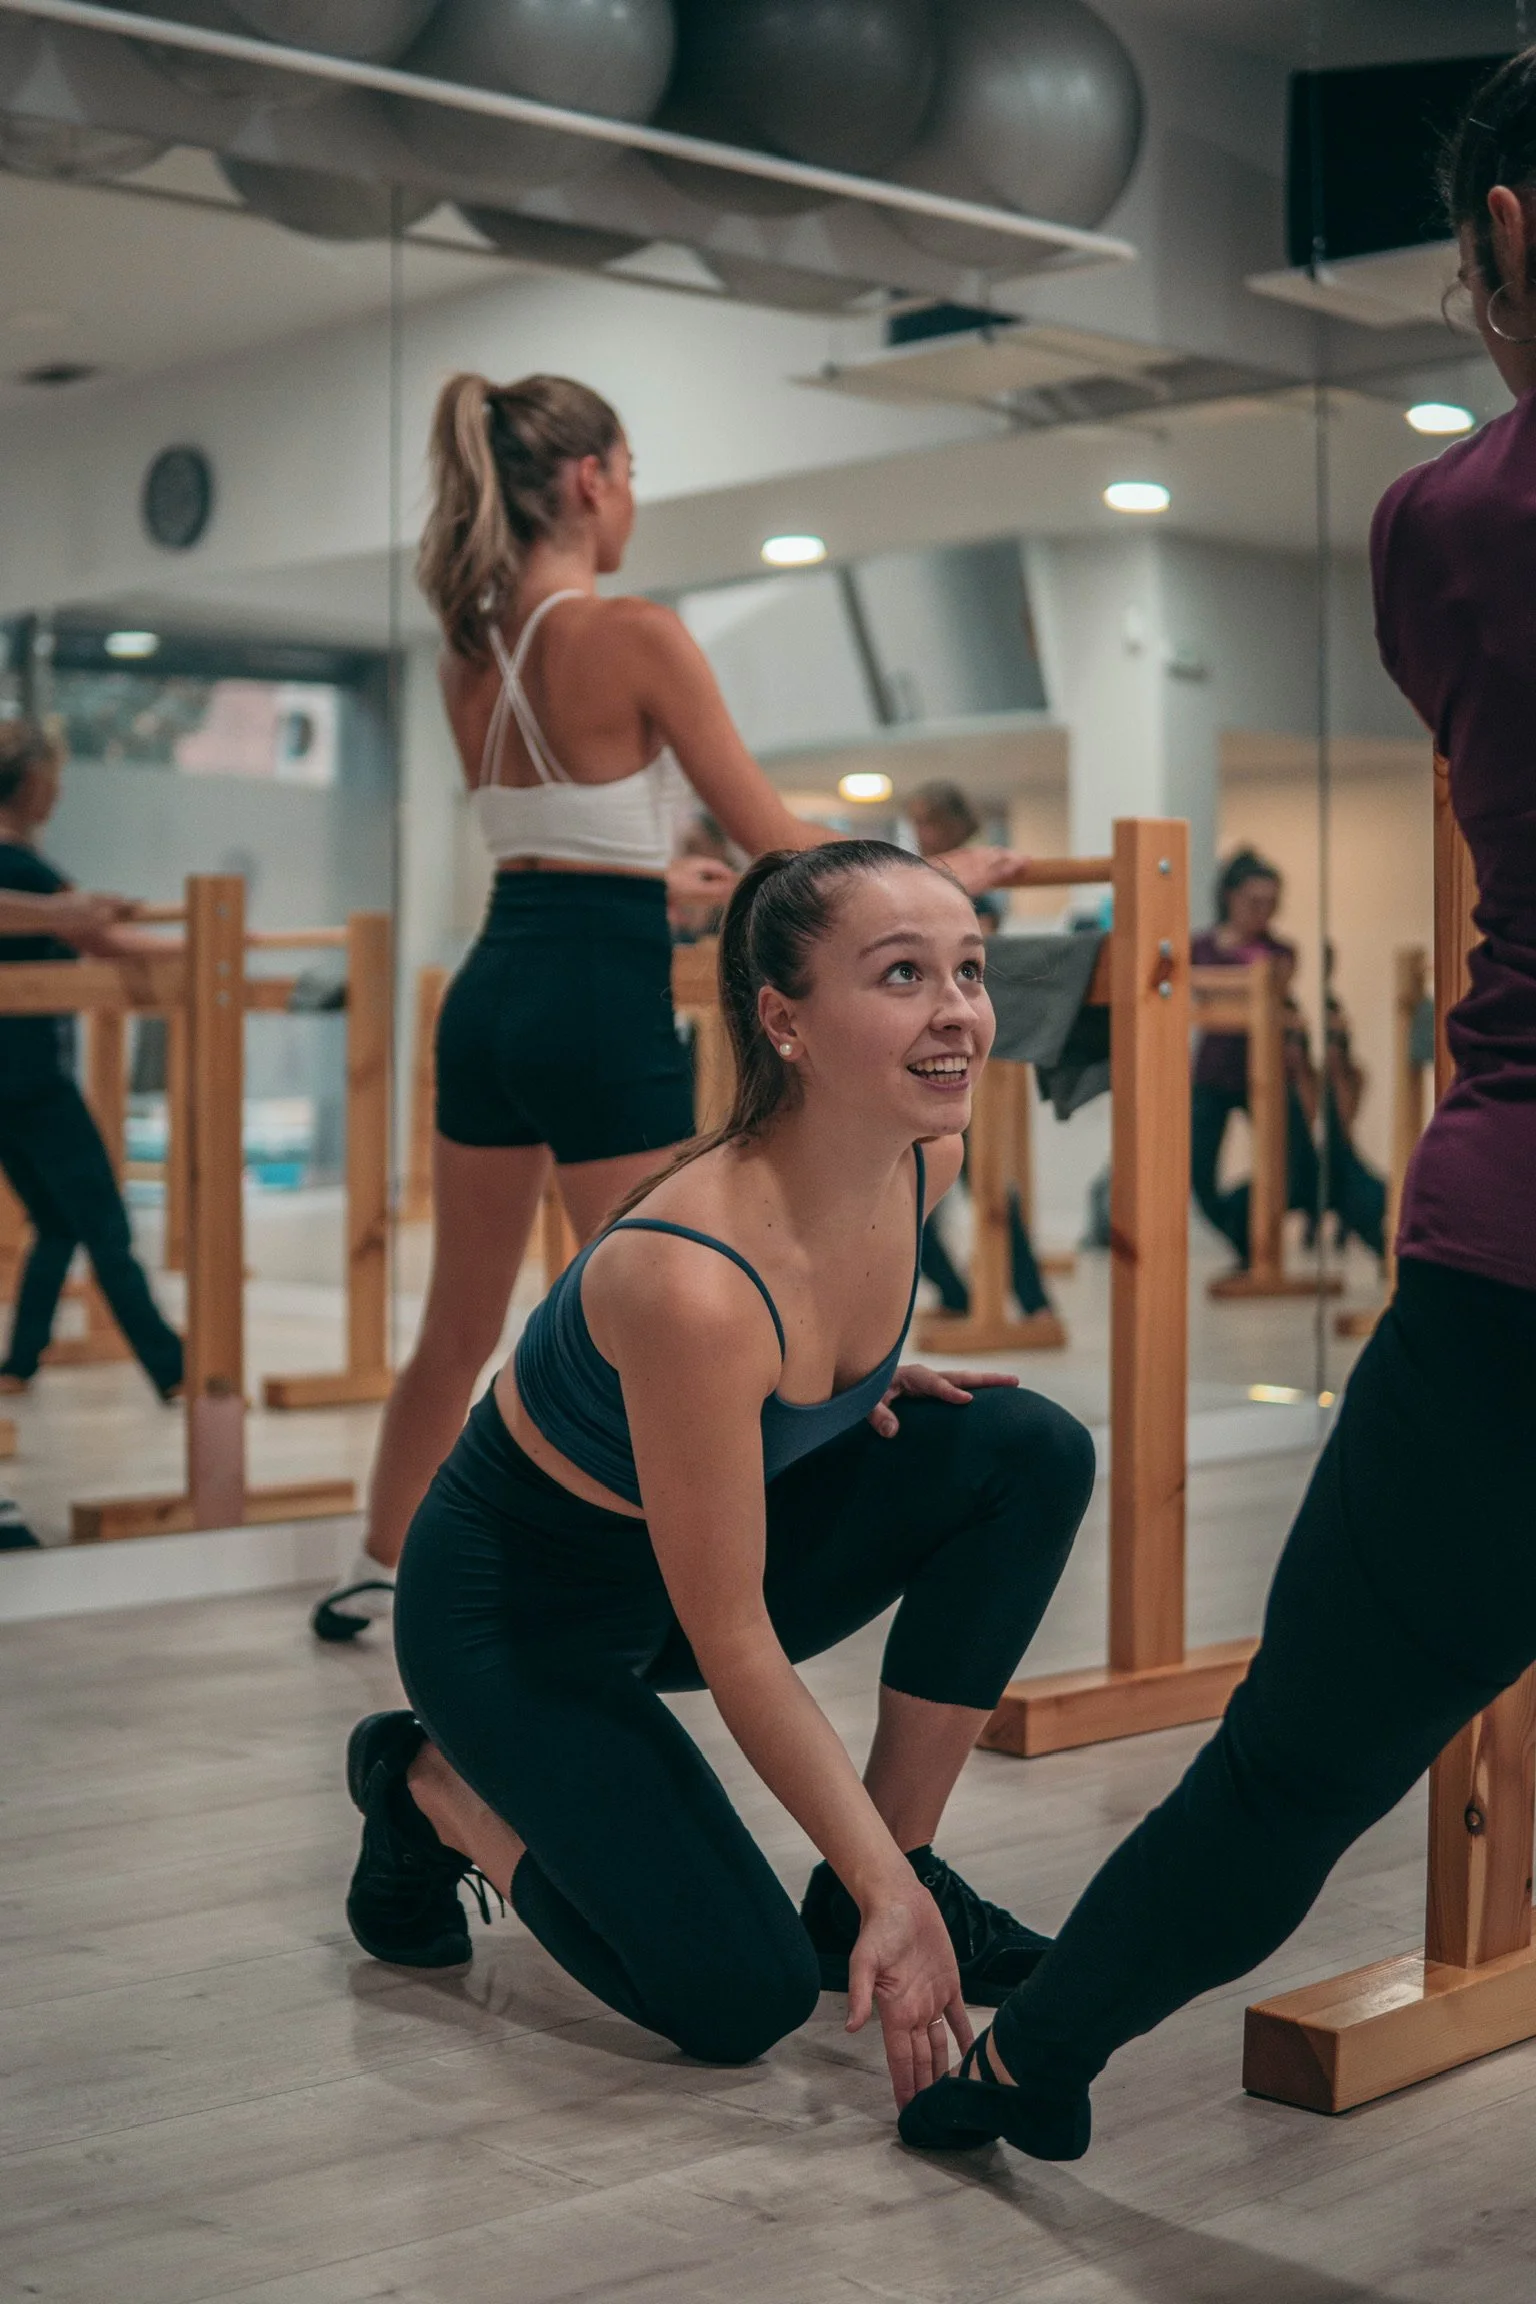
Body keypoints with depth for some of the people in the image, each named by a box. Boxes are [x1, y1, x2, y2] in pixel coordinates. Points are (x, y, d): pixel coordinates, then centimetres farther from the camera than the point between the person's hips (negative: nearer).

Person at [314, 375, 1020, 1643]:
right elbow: (775, 838, -10)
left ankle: (377, 1573, 35)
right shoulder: (638, 635, -12)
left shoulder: (471, 650, 9)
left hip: (492, 993, 8)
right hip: (603, 1011, -8)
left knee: (456, 1330, 21)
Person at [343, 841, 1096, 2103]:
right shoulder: (693, 1280, -37)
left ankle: (883, 1872, -1)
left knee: (1030, 1449, -14)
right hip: (520, 1599, -7)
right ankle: (436, 1786, 9)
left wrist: (864, 1382, -5)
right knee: (744, 1997, -16)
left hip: (707, 1531, 7)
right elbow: (730, 1644, -28)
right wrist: (887, 1895, -26)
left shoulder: (925, 1162, -14)